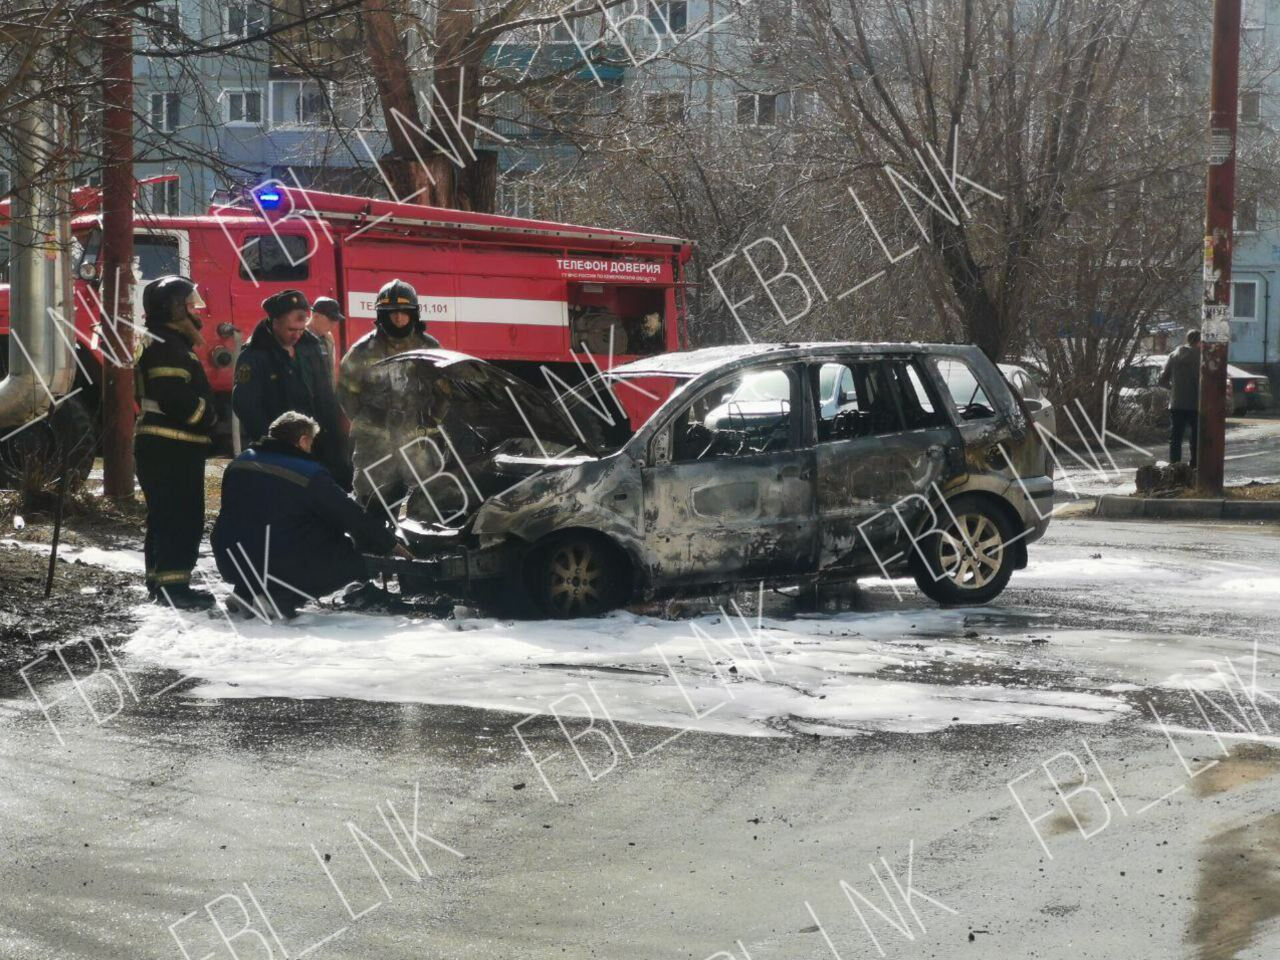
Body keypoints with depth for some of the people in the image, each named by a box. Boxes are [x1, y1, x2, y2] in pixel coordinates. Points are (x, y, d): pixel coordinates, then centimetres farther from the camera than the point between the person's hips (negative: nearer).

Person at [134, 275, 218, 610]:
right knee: (181, 517, -11)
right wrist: (207, 417, -13)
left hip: (171, 447, 11)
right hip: (171, 447, -11)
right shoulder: (165, 345, -15)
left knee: (167, 516, 15)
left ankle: (162, 581, 21)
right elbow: (174, 396, -25)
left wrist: (206, 416, 12)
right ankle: (173, 584, -12)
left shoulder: (173, 342, 19)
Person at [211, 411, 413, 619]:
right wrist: (390, 542, 10)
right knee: (355, 561, 3)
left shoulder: (239, 463, 9)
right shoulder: (310, 475, -9)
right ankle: (282, 600, -10)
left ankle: (247, 593, 11)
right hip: (284, 569, -7)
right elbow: (352, 516, -4)